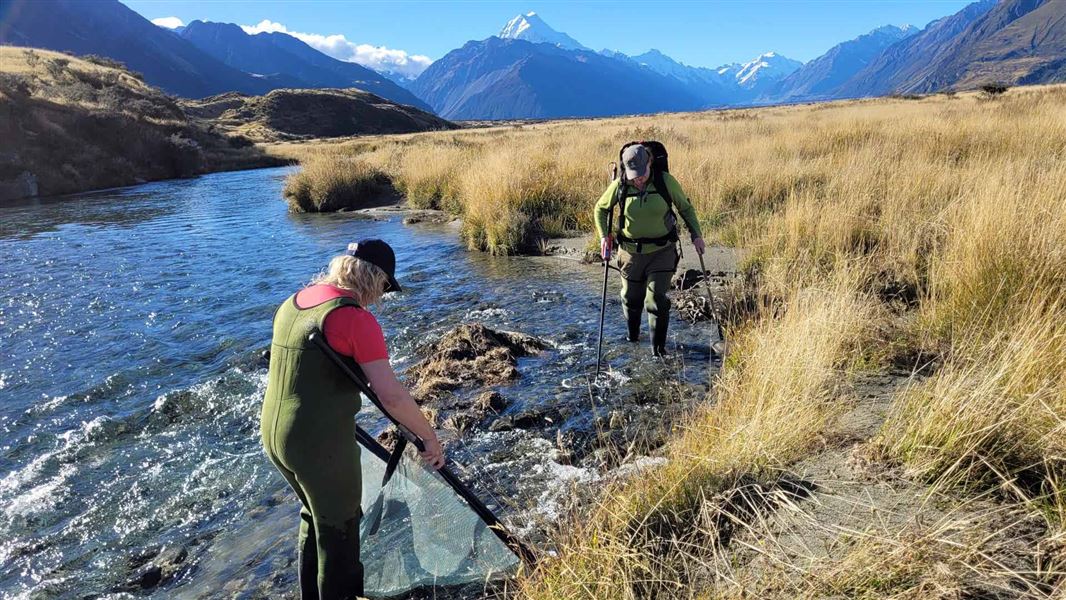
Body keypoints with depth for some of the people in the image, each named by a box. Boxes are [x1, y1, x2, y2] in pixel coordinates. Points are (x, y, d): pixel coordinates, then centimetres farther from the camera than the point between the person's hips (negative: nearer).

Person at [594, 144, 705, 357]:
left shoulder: (665, 181, -14)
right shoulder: (619, 185, -13)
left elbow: (685, 207, 2)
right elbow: (600, 208, 4)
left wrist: (696, 234, -2)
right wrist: (604, 236, -9)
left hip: (662, 251, -1)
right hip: (631, 251, 2)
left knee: (657, 298, -8)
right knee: (631, 297, 15)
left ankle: (658, 347, 9)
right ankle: (632, 334, 43)